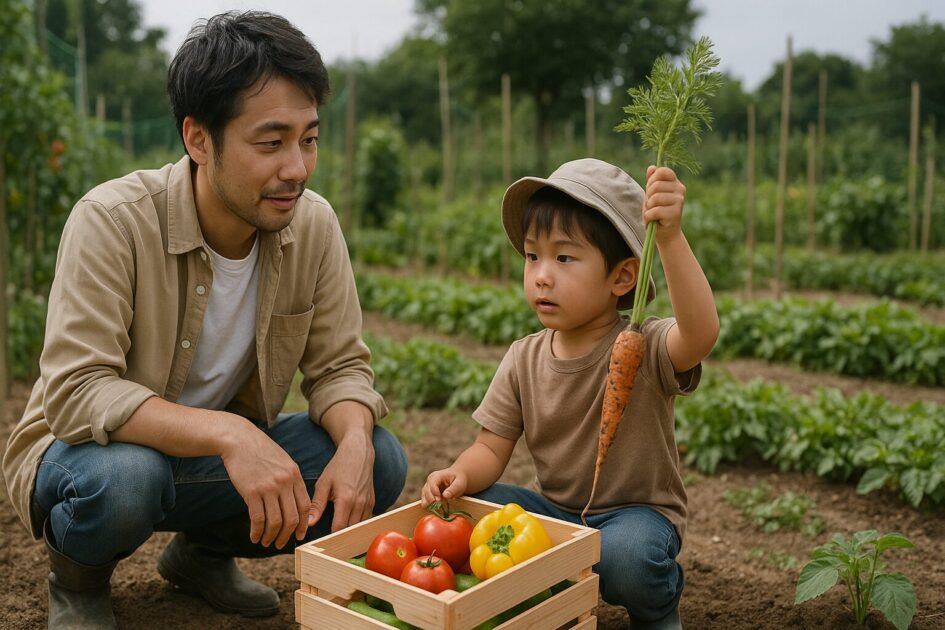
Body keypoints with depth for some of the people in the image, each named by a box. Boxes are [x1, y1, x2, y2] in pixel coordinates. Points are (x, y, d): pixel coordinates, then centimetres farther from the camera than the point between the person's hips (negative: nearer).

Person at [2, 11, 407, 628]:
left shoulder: (314, 224, -12)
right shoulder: (113, 220, -25)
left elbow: (340, 366, -7)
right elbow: (75, 393, -32)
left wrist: (355, 442, -29)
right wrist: (227, 432, -45)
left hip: (224, 452, 4)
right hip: (101, 444, -4)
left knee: (380, 462, -16)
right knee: (122, 474, -38)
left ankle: (203, 552, 10)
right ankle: (77, 576, 2)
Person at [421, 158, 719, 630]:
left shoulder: (644, 347, -19)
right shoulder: (523, 360, -3)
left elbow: (701, 333, -42)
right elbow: (492, 447, -4)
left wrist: (670, 238, -53)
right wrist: (462, 474, -27)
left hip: (636, 511, -4)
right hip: (556, 510, 4)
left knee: (625, 559, -36)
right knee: (465, 509, -16)